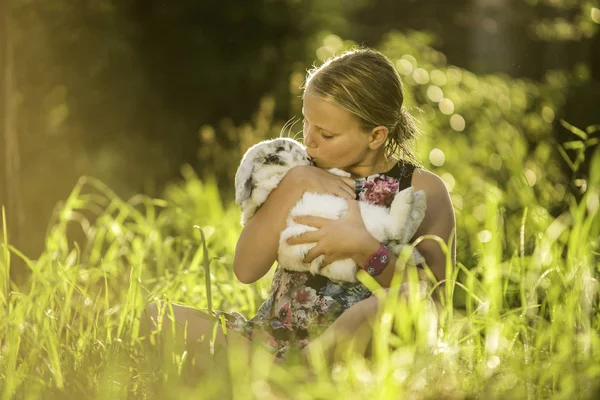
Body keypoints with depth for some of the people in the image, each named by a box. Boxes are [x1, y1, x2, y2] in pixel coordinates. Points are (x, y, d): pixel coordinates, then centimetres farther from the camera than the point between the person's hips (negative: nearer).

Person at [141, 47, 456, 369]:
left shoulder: (423, 190, 3)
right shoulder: (307, 176, 13)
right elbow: (246, 269, 2)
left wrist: (363, 249, -22)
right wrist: (293, 185, -6)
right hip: (271, 340, 4)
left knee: (384, 307, -38)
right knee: (156, 316, -18)